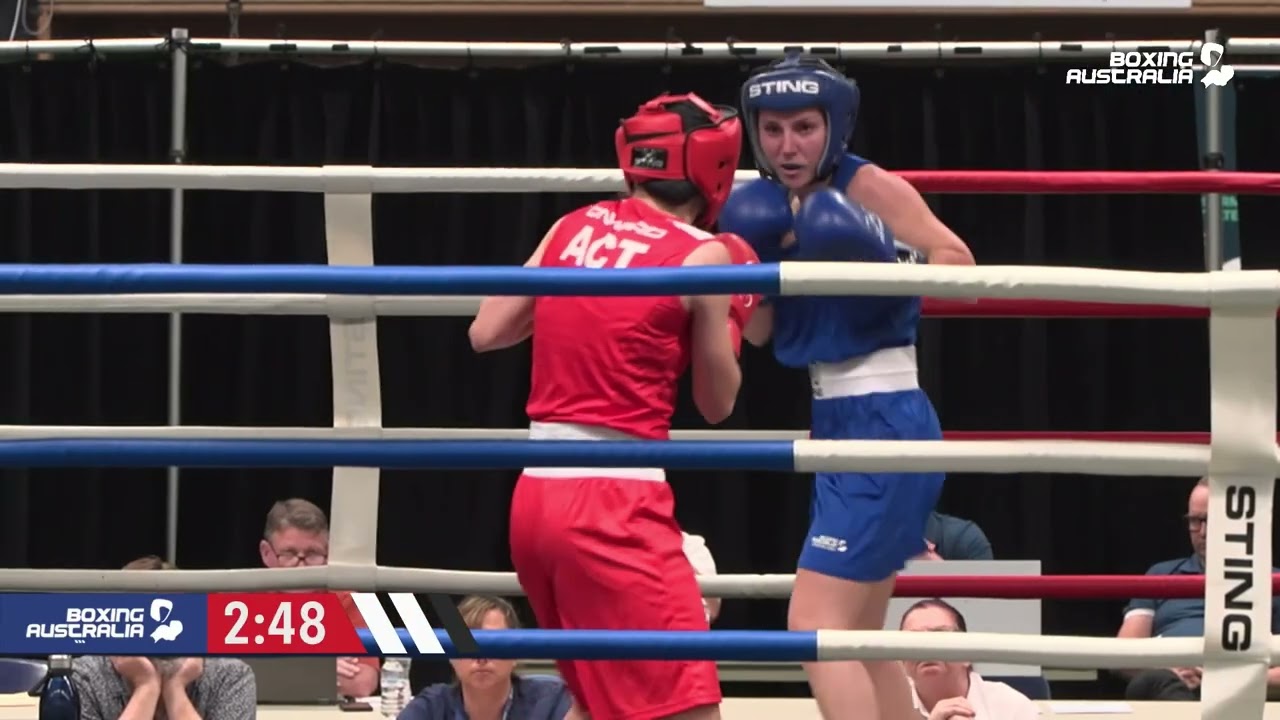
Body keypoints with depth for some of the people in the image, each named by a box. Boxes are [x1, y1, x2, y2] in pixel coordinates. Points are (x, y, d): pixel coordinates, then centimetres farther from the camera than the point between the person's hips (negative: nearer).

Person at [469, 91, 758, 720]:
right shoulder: (704, 254, -4)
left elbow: (486, 332, 13)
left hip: (535, 494, 7)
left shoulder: (574, 228, 10)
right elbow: (717, 402, 4)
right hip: (613, 497, -7)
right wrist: (732, 313, 19)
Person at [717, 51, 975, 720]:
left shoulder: (869, 185, -11)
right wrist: (755, 264, -6)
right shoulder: (775, 204, 10)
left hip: (885, 424, -9)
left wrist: (888, 258, -31)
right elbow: (758, 331, 11)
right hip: (836, 425, 9)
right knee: (858, 635, 16)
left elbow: (959, 261, -16)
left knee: (815, 622, -15)